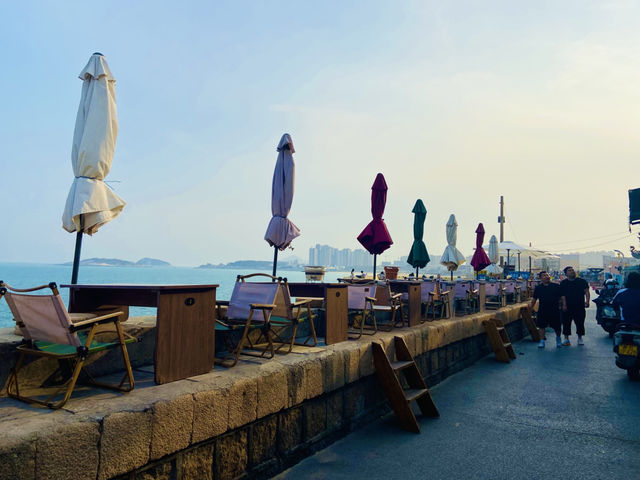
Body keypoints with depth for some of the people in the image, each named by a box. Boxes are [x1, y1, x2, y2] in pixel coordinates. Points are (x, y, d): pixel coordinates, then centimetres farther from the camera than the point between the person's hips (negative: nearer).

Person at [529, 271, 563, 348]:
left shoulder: (556, 286, 3)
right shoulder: (538, 288, 5)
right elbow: (534, 299, 11)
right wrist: (531, 306, 7)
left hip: (555, 310, 0)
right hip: (542, 311, 1)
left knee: (557, 327, 9)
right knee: (541, 326, 0)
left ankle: (558, 339, 36)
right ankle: (542, 341, 14)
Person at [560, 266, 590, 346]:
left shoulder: (582, 281, 7)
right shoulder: (563, 283, 6)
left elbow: (586, 292, 3)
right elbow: (562, 295, 0)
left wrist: (587, 301, -12)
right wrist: (564, 304, -10)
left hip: (580, 306, 0)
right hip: (567, 307, 0)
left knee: (580, 322, 3)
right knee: (566, 323, 0)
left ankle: (580, 338, 20)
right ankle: (566, 339, 8)